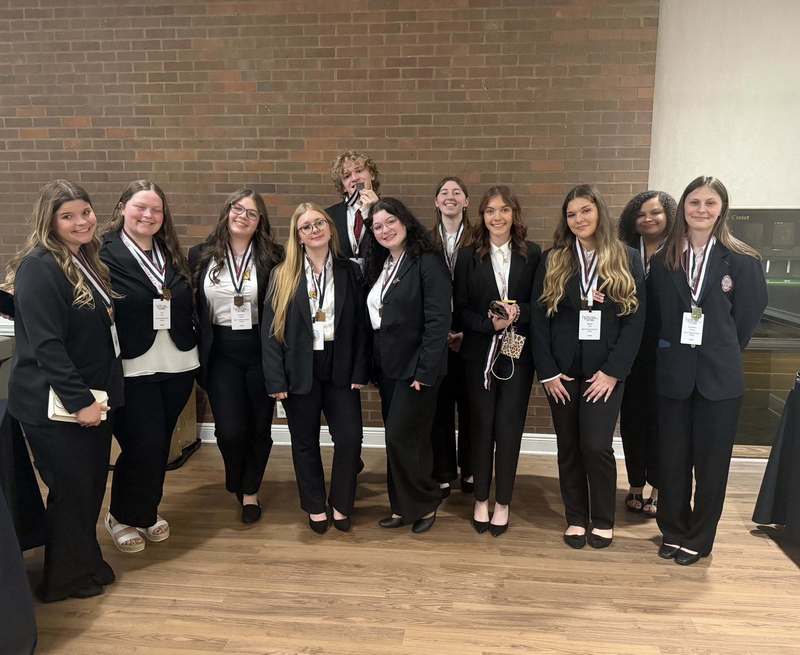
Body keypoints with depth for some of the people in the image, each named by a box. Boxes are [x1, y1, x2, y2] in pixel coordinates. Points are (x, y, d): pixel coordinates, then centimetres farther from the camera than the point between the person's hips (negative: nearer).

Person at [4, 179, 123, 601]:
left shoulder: (86, 261, 9)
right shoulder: (39, 267, -17)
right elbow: (45, 344, -22)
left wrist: (97, 396, 12)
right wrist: (79, 400, -21)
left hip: (92, 398, 8)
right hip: (55, 405, -8)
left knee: (91, 487, 17)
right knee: (70, 491, 6)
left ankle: (85, 563, 36)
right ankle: (64, 580, 27)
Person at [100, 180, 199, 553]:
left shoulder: (172, 255, 11)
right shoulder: (103, 255, -7)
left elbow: (190, 308, 11)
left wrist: (196, 355, 6)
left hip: (177, 367, 5)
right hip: (133, 370, -5)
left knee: (160, 444, 13)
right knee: (143, 446, -2)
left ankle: (148, 511, 34)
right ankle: (122, 516, 24)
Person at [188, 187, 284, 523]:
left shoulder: (272, 257, -4)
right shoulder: (201, 255, 2)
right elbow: (192, 306, 6)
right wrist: (196, 352, 2)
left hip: (260, 350, 0)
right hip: (221, 354, 1)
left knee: (260, 426, 8)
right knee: (230, 429, -4)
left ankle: (250, 490, 32)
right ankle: (236, 481, 29)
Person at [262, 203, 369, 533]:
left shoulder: (351, 272, 3)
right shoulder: (283, 276, -1)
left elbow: (361, 325, 1)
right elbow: (270, 330, -4)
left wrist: (359, 372, -6)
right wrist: (276, 380, -10)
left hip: (340, 369, 1)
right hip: (300, 372, 0)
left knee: (350, 438, -2)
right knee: (305, 441, 11)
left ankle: (341, 504, 22)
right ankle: (315, 506, 31)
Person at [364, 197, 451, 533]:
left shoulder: (428, 262, -13)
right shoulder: (380, 265, 11)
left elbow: (438, 321, -18)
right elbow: (375, 318, 14)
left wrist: (424, 372, -21)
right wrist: (374, 364, 8)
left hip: (415, 367, -7)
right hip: (387, 367, 8)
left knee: (402, 438, -4)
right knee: (399, 439, 14)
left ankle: (425, 503, 18)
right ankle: (404, 507, 27)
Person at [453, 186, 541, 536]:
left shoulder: (532, 254, 1)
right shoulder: (468, 256, 1)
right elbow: (460, 311, -2)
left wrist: (519, 312, -17)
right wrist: (491, 322, -18)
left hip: (518, 354, 0)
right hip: (479, 353, 0)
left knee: (509, 427, 4)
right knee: (481, 426, 8)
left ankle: (503, 503, 20)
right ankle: (481, 500, 25)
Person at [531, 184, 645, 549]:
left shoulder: (627, 259, 1)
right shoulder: (553, 260, 4)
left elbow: (635, 320, -3)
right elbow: (538, 317, 1)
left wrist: (612, 371, -11)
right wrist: (547, 372, -6)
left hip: (604, 371, -1)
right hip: (561, 370, 2)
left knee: (596, 446, -6)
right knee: (569, 447, 8)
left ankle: (603, 520, 17)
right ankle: (576, 518, 25)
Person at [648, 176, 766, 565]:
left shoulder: (742, 262, -3)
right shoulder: (662, 261, 4)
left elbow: (747, 319, 0)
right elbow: (655, 318, 8)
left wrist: (721, 355, 3)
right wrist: (670, 351, 1)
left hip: (719, 378, -2)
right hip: (673, 375, 2)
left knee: (710, 463, 8)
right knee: (671, 460, 10)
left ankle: (698, 539, 25)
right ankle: (673, 532, 28)